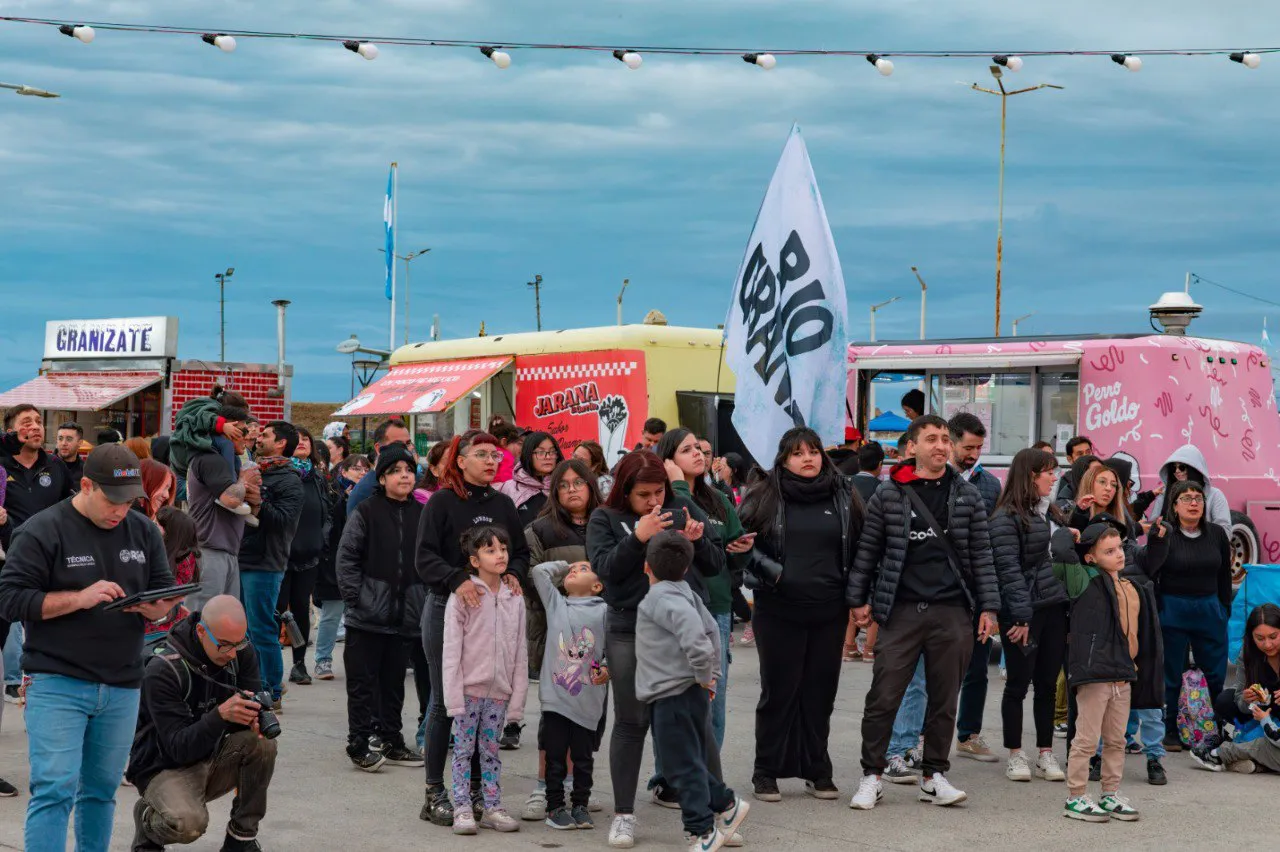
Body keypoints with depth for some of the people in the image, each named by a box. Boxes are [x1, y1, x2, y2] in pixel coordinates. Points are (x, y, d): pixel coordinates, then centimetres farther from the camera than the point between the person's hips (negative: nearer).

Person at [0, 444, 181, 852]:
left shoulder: (145, 532, 10)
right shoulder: (43, 531, -5)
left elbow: (165, 596, 15)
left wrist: (151, 607, -10)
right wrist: (79, 598, -18)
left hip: (122, 688, 5)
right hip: (58, 684, -5)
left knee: (101, 790, 11)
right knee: (54, 790, -11)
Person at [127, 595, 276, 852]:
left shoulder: (241, 653, -7)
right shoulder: (162, 670, -24)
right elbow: (178, 747, -26)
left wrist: (255, 720, -31)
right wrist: (221, 714, -43)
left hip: (213, 758, 5)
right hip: (167, 768, -5)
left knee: (262, 743, -24)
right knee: (188, 823, -34)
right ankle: (148, 817, 3)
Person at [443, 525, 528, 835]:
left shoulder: (514, 600, 7)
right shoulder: (463, 596, -6)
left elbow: (520, 653, 9)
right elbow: (451, 649, -8)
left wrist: (517, 699, 5)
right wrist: (454, 696, -13)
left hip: (499, 690, 4)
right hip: (469, 688, -4)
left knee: (491, 749, 11)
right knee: (464, 748, 3)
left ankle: (492, 808, 16)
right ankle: (462, 809, 7)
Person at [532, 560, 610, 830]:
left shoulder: (603, 611, 4)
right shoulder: (555, 603, 10)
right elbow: (539, 571, 10)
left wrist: (606, 669, -13)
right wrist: (565, 565, 19)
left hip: (588, 701, -1)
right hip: (555, 697, 1)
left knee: (583, 757, 9)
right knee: (555, 756, 5)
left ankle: (581, 805, 20)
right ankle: (554, 806, 14)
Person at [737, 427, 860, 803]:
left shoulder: (844, 496, 8)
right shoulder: (766, 497, 0)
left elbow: (861, 546, 13)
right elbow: (743, 542, -1)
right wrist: (772, 572, -12)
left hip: (829, 611, 2)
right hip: (779, 611, -2)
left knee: (821, 691, 6)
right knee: (779, 690, 1)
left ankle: (817, 771, 17)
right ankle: (766, 772, 11)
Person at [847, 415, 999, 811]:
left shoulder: (967, 496, 8)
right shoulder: (889, 495, 3)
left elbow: (981, 555, 8)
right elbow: (868, 551, 6)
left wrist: (988, 607, 3)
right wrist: (859, 599, 2)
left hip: (952, 611, 2)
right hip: (901, 610, -2)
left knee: (944, 699, 8)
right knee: (883, 698, -2)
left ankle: (934, 775, 19)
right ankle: (871, 775, 9)